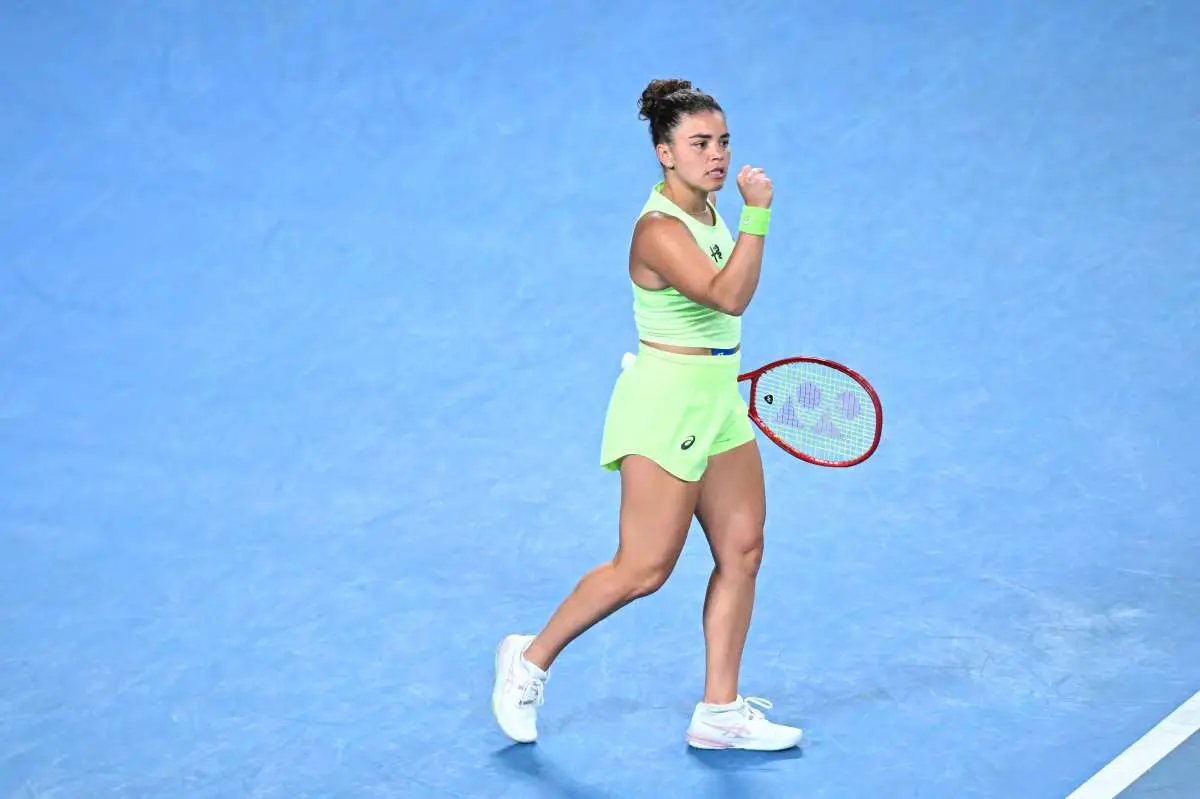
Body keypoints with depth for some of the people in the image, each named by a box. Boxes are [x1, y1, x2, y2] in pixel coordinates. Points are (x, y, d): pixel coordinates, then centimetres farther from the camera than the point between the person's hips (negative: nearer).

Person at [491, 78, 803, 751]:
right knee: (644, 569, -5)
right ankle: (531, 659, 14)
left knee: (743, 550, 5)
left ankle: (720, 712, 11)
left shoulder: (709, 207, 8)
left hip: (718, 402, 9)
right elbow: (730, 296, -33)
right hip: (669, 403, -9)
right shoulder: (659, 230, -20)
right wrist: (758, 214, -34)